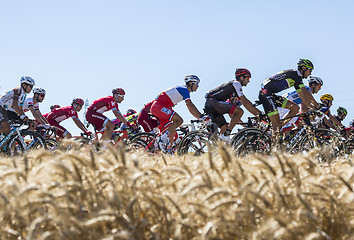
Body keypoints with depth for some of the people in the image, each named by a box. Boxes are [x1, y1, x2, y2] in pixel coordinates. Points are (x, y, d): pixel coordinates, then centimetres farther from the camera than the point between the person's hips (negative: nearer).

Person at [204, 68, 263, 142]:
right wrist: (258, 113, -11)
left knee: (225, 127, 6)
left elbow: (231, 112, 26)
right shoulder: (236, 84, -3)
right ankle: (226, 135, -21)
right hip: (212, 101, -10)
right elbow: (245, 102, -12)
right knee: (240, 111, -18)